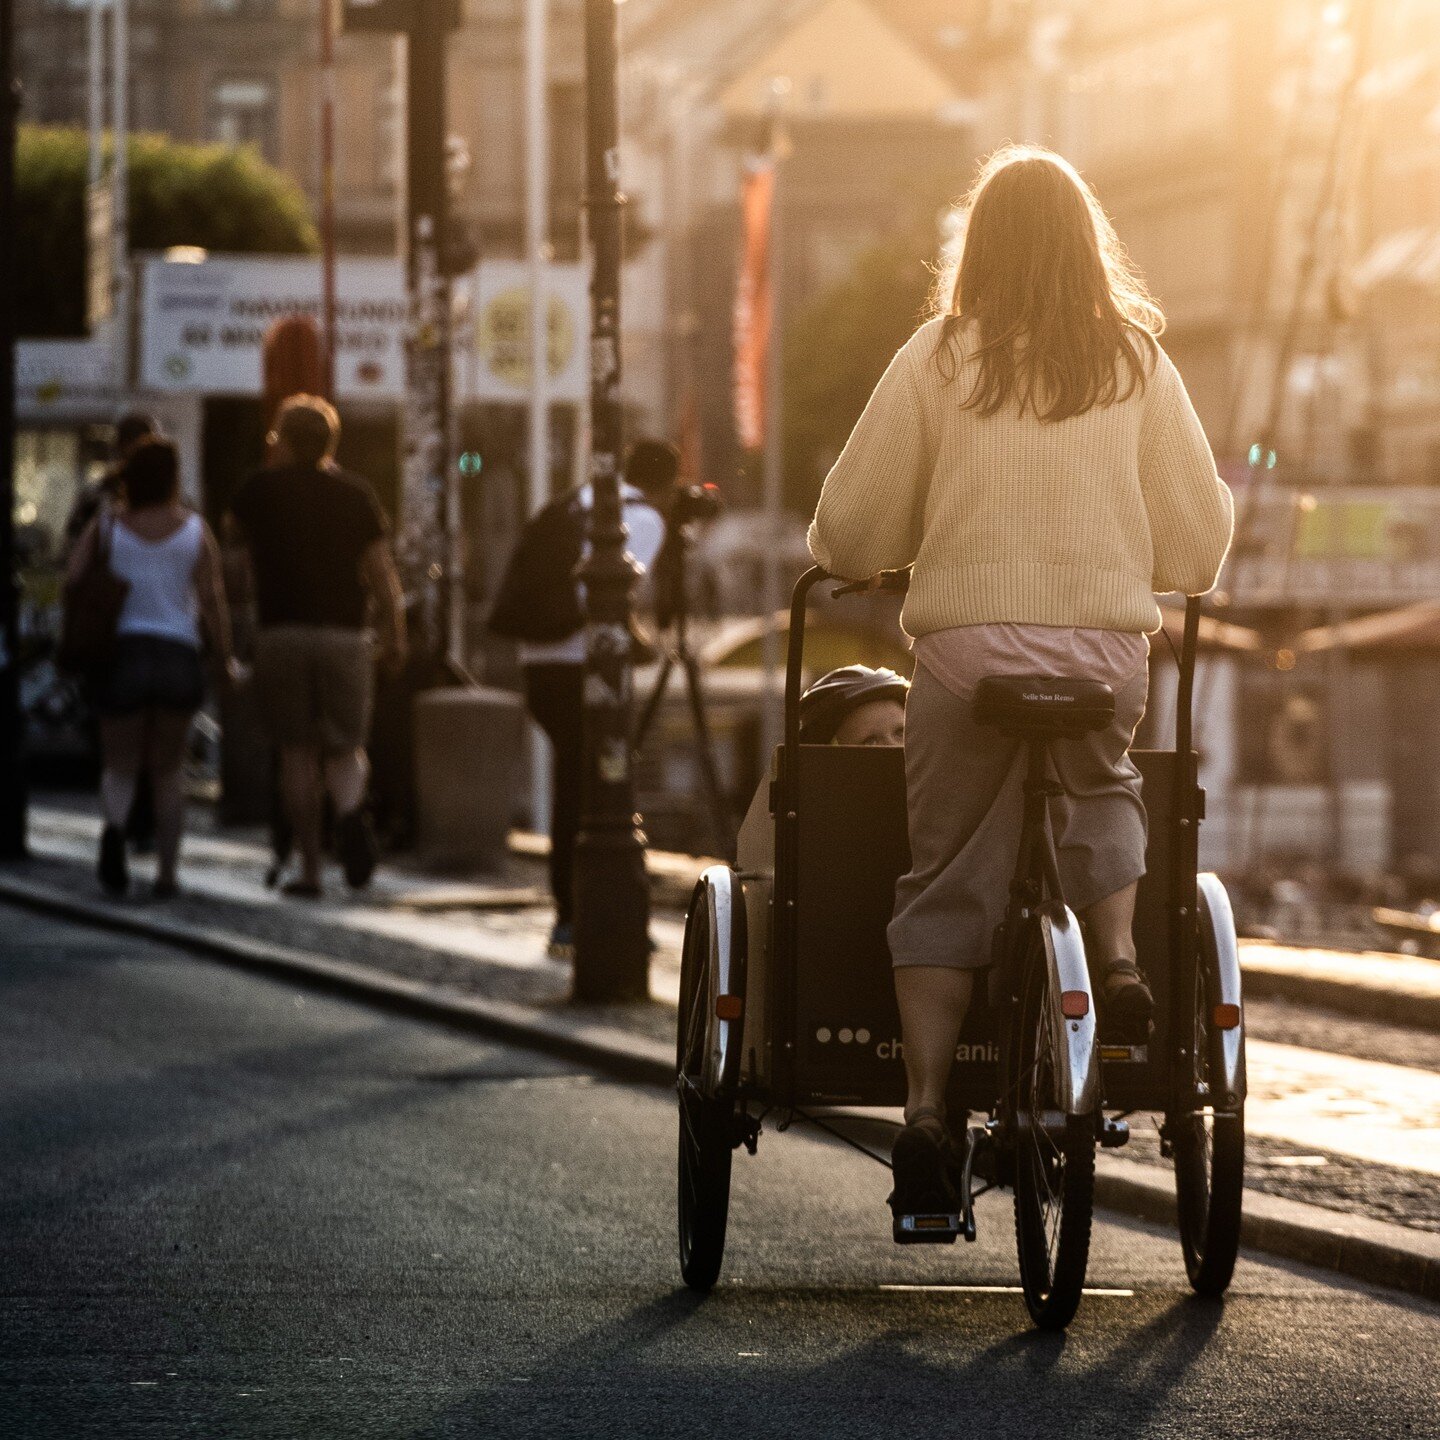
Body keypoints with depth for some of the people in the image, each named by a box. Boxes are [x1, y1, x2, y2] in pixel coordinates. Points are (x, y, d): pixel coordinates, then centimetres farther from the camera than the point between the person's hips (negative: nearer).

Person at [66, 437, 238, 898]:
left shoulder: (106, 525, 2)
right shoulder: (194, 529, 0)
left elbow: (73, 579, -7)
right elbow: (212, 600, -4)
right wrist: (227, 660, 7)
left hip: (121, 653, 0)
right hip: (179, 657, 0)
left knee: (120, 766, 9)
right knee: (168, 770, 18)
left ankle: (115, 825, -25)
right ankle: (166, 872, 12)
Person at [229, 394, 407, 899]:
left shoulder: (260, 490, 4)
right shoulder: (356, 493, 5)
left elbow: (236, 523, 28)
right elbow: (381, 569, -2)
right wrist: (395, 634, 2)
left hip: (280, 633, -1)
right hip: (344, 632, 1)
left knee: (296, 754, 3)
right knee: (346, 746, 9)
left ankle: (310, 868, -1)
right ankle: (350, 807, -25)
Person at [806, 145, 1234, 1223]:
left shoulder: (940, 358, 2)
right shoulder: (1137, 363, 7)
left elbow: (852, 528, 3)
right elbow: (1200, 537, 9)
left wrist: (848, 559, 26)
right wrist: (1158, 576, 31)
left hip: (968, 640, -1)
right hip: (1107, 646, 1)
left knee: (945, 883, 6)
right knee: (1103, 788, 30)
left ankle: (926, 1106, -2)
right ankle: (1116, 954, 5)